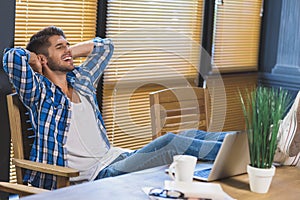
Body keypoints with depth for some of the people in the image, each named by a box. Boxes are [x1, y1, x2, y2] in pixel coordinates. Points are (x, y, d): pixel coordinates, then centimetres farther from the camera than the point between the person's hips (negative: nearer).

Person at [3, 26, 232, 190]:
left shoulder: (81, 80, 20)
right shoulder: (40, 92, -2)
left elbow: (105, 46, 34)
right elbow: (13, 57, -20)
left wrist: (65, 54, 23)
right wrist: (35, 63, 1)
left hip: (116, 158, 9)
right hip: (94, 174, -9)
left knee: (190, 135, -6)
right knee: (172, 143, -22)